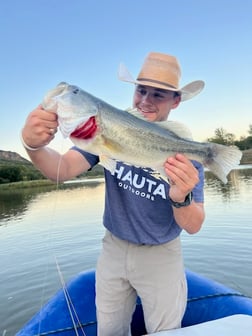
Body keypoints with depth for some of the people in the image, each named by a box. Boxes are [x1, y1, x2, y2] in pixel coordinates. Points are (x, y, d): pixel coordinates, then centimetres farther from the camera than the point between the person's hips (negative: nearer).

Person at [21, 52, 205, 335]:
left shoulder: (186, 151, -17)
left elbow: (193, 226, -19)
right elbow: (63, 169, -23)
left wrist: (181, 198, -41)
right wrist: (34, 146, -44)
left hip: (160, 255, -1)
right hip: (114, 248, 2)